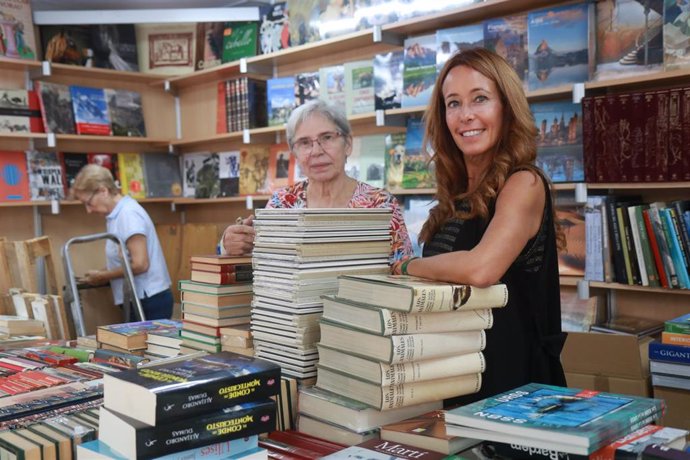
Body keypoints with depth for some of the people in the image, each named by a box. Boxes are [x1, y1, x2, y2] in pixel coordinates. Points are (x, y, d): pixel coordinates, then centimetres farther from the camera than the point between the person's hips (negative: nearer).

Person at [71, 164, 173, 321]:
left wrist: (102, 276, -9)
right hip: (142, 301, 9)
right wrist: (102, 276, 3)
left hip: (150, 302, -9)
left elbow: (140, 264, -20)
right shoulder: (118, 214, 13)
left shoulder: (128, 214, -15)